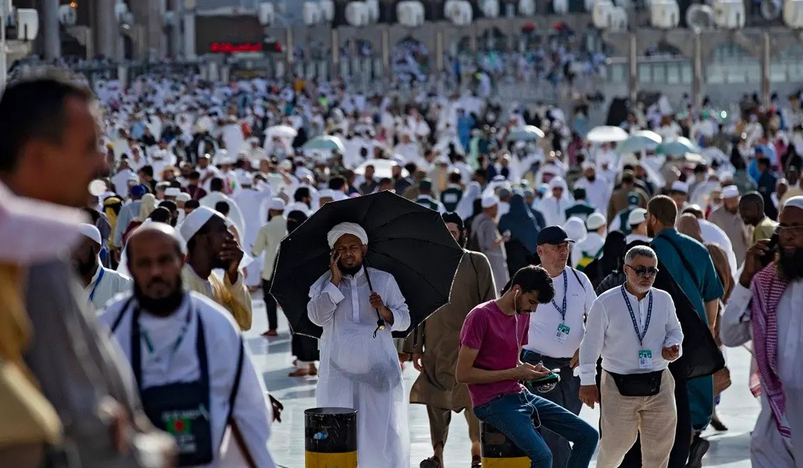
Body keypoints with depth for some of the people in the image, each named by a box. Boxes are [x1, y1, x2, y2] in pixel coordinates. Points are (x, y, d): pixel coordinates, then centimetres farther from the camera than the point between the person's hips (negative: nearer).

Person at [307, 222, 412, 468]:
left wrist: (385, 312, -15)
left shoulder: (384, 280, 9)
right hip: (339, 372, 0)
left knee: (384, 429, -4)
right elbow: (317, 317, -9)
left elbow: (405, 320, 6)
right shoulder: (324, 284, 8)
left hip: (378, 370, 0)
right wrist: (335, 281, -9)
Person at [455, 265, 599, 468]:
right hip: (494, 403, -9)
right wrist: (515, 373, -16)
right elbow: (462, 374, -16)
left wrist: (531, 370, 2)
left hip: (521, 395, 9)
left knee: (588, 436, 1)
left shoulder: (523, 315, 13)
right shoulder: (481, 316, -13)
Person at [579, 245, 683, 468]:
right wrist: (587, 382, -1)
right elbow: (591, 343, -3)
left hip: (659, 384, 3)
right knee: (615, 444, 6)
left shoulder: (664, 300, 2)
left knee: (659, 449, 8)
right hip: (619, 387, -3)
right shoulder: (605, 303, -10)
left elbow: (674, 330, 17)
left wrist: (672, 347, -6)